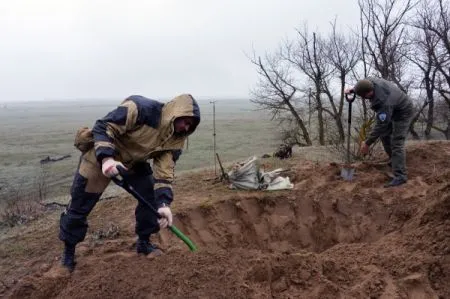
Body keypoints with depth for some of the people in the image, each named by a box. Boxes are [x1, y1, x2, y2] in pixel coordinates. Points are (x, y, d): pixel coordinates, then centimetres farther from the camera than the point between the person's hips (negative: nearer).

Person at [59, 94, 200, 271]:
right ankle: (68, 252, 23)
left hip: (134, 162, 6)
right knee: (79, 206, 1)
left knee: (151, 197, -1)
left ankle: (144, 242, 19)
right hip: (100, 156, -5)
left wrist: (163, 203, -28)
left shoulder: (176, 139, -12)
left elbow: (164, 171, -15)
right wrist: (106, 158, -43)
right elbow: (102, 127, -29)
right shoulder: (141, 109, -32)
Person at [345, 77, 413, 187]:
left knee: (396, 143, -16)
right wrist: (352, 89, -9)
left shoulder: (384, 103, -43)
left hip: (402, 113, -9)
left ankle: (400, 176, -17)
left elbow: (380, 126, -35)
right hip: (393, 110, 9)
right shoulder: (370, 81, -22)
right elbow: (362, 87, 6)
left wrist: (367, 143, -27)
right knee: (384, 135, 17)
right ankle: (394, 160, 35)